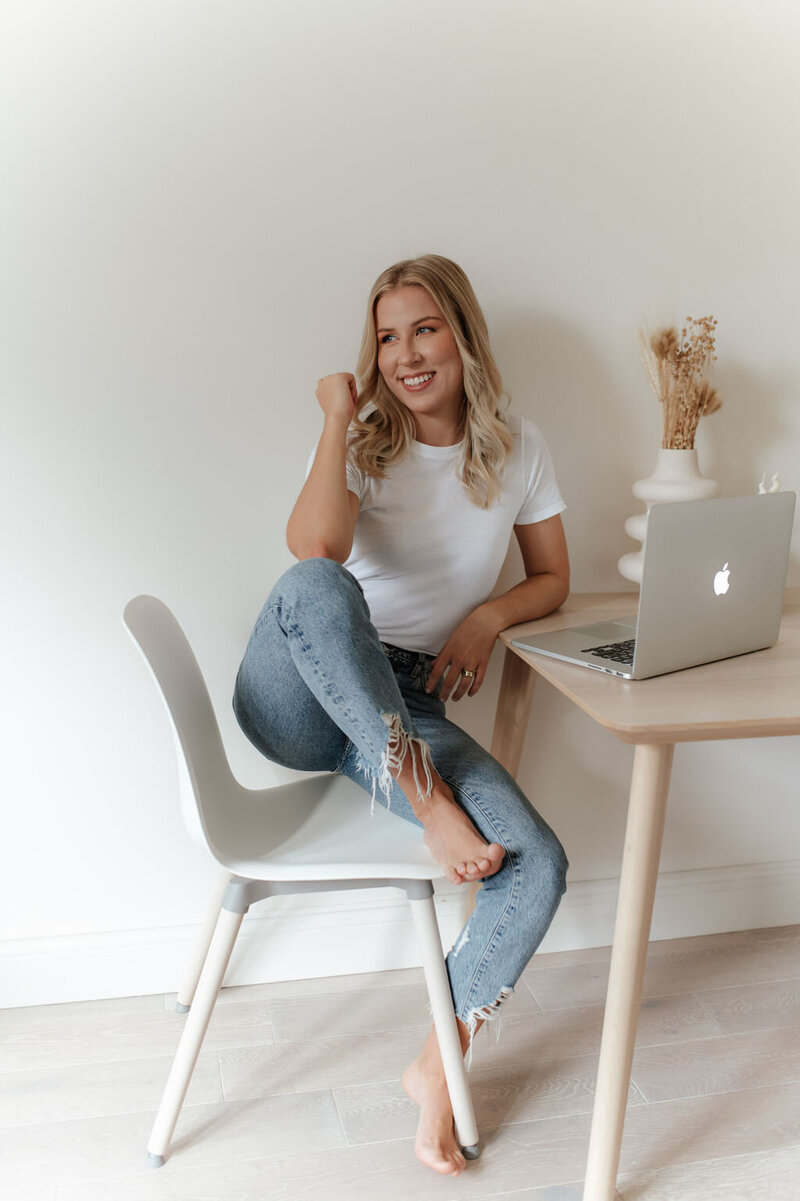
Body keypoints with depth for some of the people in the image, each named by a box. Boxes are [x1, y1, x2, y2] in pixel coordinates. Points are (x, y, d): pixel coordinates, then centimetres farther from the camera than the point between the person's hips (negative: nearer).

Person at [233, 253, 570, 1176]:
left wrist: (488, 618, -6)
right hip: (298, 701, -2)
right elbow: (312, 547, -21)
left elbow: (552, 578, 14)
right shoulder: (363, 441, 0)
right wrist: (337, 421, -15)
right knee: (316, 586, -39)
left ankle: (437, 1067, 0)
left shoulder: (516, 450, 7)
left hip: (405, 715, 2)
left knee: (538, 864, -20)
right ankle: (429, 804, -28)